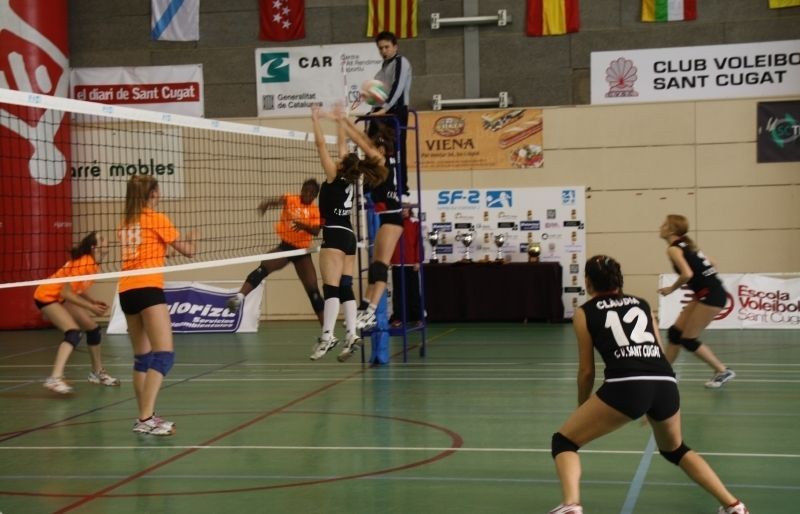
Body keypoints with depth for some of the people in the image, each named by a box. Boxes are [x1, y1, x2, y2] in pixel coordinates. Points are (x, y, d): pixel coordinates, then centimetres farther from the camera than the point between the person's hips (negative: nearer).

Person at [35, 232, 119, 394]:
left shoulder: (93, 264, -2)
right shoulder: (82, 263, -29)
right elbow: (66, 293, -28)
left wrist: (94, 302, -7)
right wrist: (91, 307, -25)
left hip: (62, 297, 9)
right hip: (47, 296, -9)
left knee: (93, 328, 9)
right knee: (73, 332, -25)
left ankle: (97, 373, 25)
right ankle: (55, 378, -32)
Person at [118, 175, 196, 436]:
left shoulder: (125, 225, 16)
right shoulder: (156, 219, 0)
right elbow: (187, 250, 10)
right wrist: (190, 240, 30)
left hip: (126, 292, 8)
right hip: (147, 289, -7)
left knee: (142, 357, 14)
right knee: (164, 354, -11)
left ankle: (145, 416, 16)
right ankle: (146, 418, -22)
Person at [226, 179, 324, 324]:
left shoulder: (316, 211, 1)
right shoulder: (291, 200, -2)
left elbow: (316, 231, -15)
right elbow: (278, 201, -25)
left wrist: (304, 226, -37)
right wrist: (267, 203, -49)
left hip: (302, 251, 1)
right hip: (285, 247, 0)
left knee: (313, 291, -1)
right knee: (263, 267, -27)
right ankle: (240, 297, -38)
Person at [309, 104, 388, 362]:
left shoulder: (334, 176, -9)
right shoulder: (349, 179, 9)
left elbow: (321, 145, -6)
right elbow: (342, 145, 20)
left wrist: (316, 120, 2)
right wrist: (340, 121, 28)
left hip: (334, 235, -8)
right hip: (348, 236, 8)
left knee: (331, 287, -13)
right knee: (345, 288, 6)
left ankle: (327, 336, -18)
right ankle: (351, 335, 0)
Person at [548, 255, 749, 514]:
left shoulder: (585, 312, 16)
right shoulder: (642, 304, 26)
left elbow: (587, 371, 15)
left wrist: (581, 409, 31)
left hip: (625, 386, -5)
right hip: (666, 384, 5)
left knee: (563, 441, 12)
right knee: (674, 449, 33)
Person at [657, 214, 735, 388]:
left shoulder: (673, 249, -13)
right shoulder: (685, 244, 13)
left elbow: (687, 274, -27)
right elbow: (706, 265, 19)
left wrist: (671, 289, -13)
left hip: (711, 295, -9)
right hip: (705, 294, 9)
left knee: (688, 340, 1)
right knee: (675, 333, 11)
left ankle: (723, 371, 11)